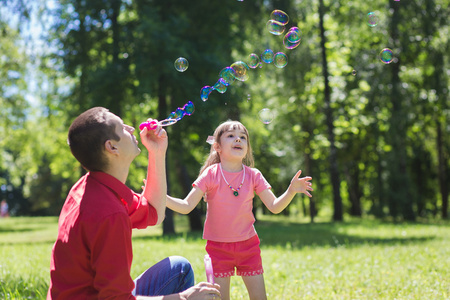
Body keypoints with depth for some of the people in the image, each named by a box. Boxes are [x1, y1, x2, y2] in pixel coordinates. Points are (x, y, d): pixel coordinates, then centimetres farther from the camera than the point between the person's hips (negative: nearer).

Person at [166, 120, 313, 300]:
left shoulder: (253, 176, -4)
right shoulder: (210, 175, -9)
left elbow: (274, 206, -5)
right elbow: (186, 206, -13)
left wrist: (291, 191, -22)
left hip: (248, 245, 2)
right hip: (218, 246, -2)